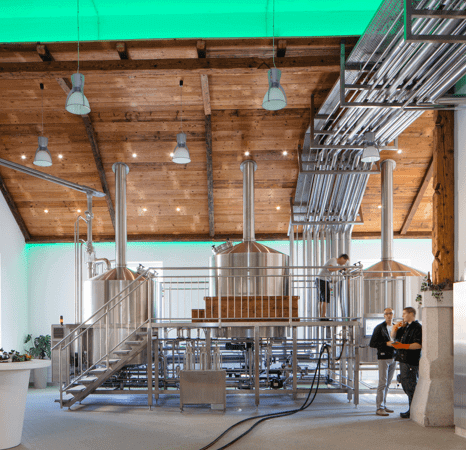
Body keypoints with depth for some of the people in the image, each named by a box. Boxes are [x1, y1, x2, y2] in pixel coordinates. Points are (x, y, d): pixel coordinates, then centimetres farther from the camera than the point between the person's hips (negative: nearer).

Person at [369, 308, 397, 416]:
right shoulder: (379, 328, -3)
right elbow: (372, 344, -7)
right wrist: (386, 344, -16)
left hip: (393, 357, 6)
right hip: (383, 357, -6)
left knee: (388, 384, 10)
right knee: (383, 383, -9)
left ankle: (383, 405, 19)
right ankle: (379, 408, -8)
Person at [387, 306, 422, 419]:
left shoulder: (417, 327, -11)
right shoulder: (405, 327, 18)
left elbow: (419, 345, -21)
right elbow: (394, 336, 25)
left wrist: (403, 346, -24)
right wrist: (395, 327, 8)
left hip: (411, 362, -10)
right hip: (403, 360, 10)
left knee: (411, 386, -5)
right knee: (405, 385, 14)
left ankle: (412, 412, 1)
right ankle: (412, 409, 24)